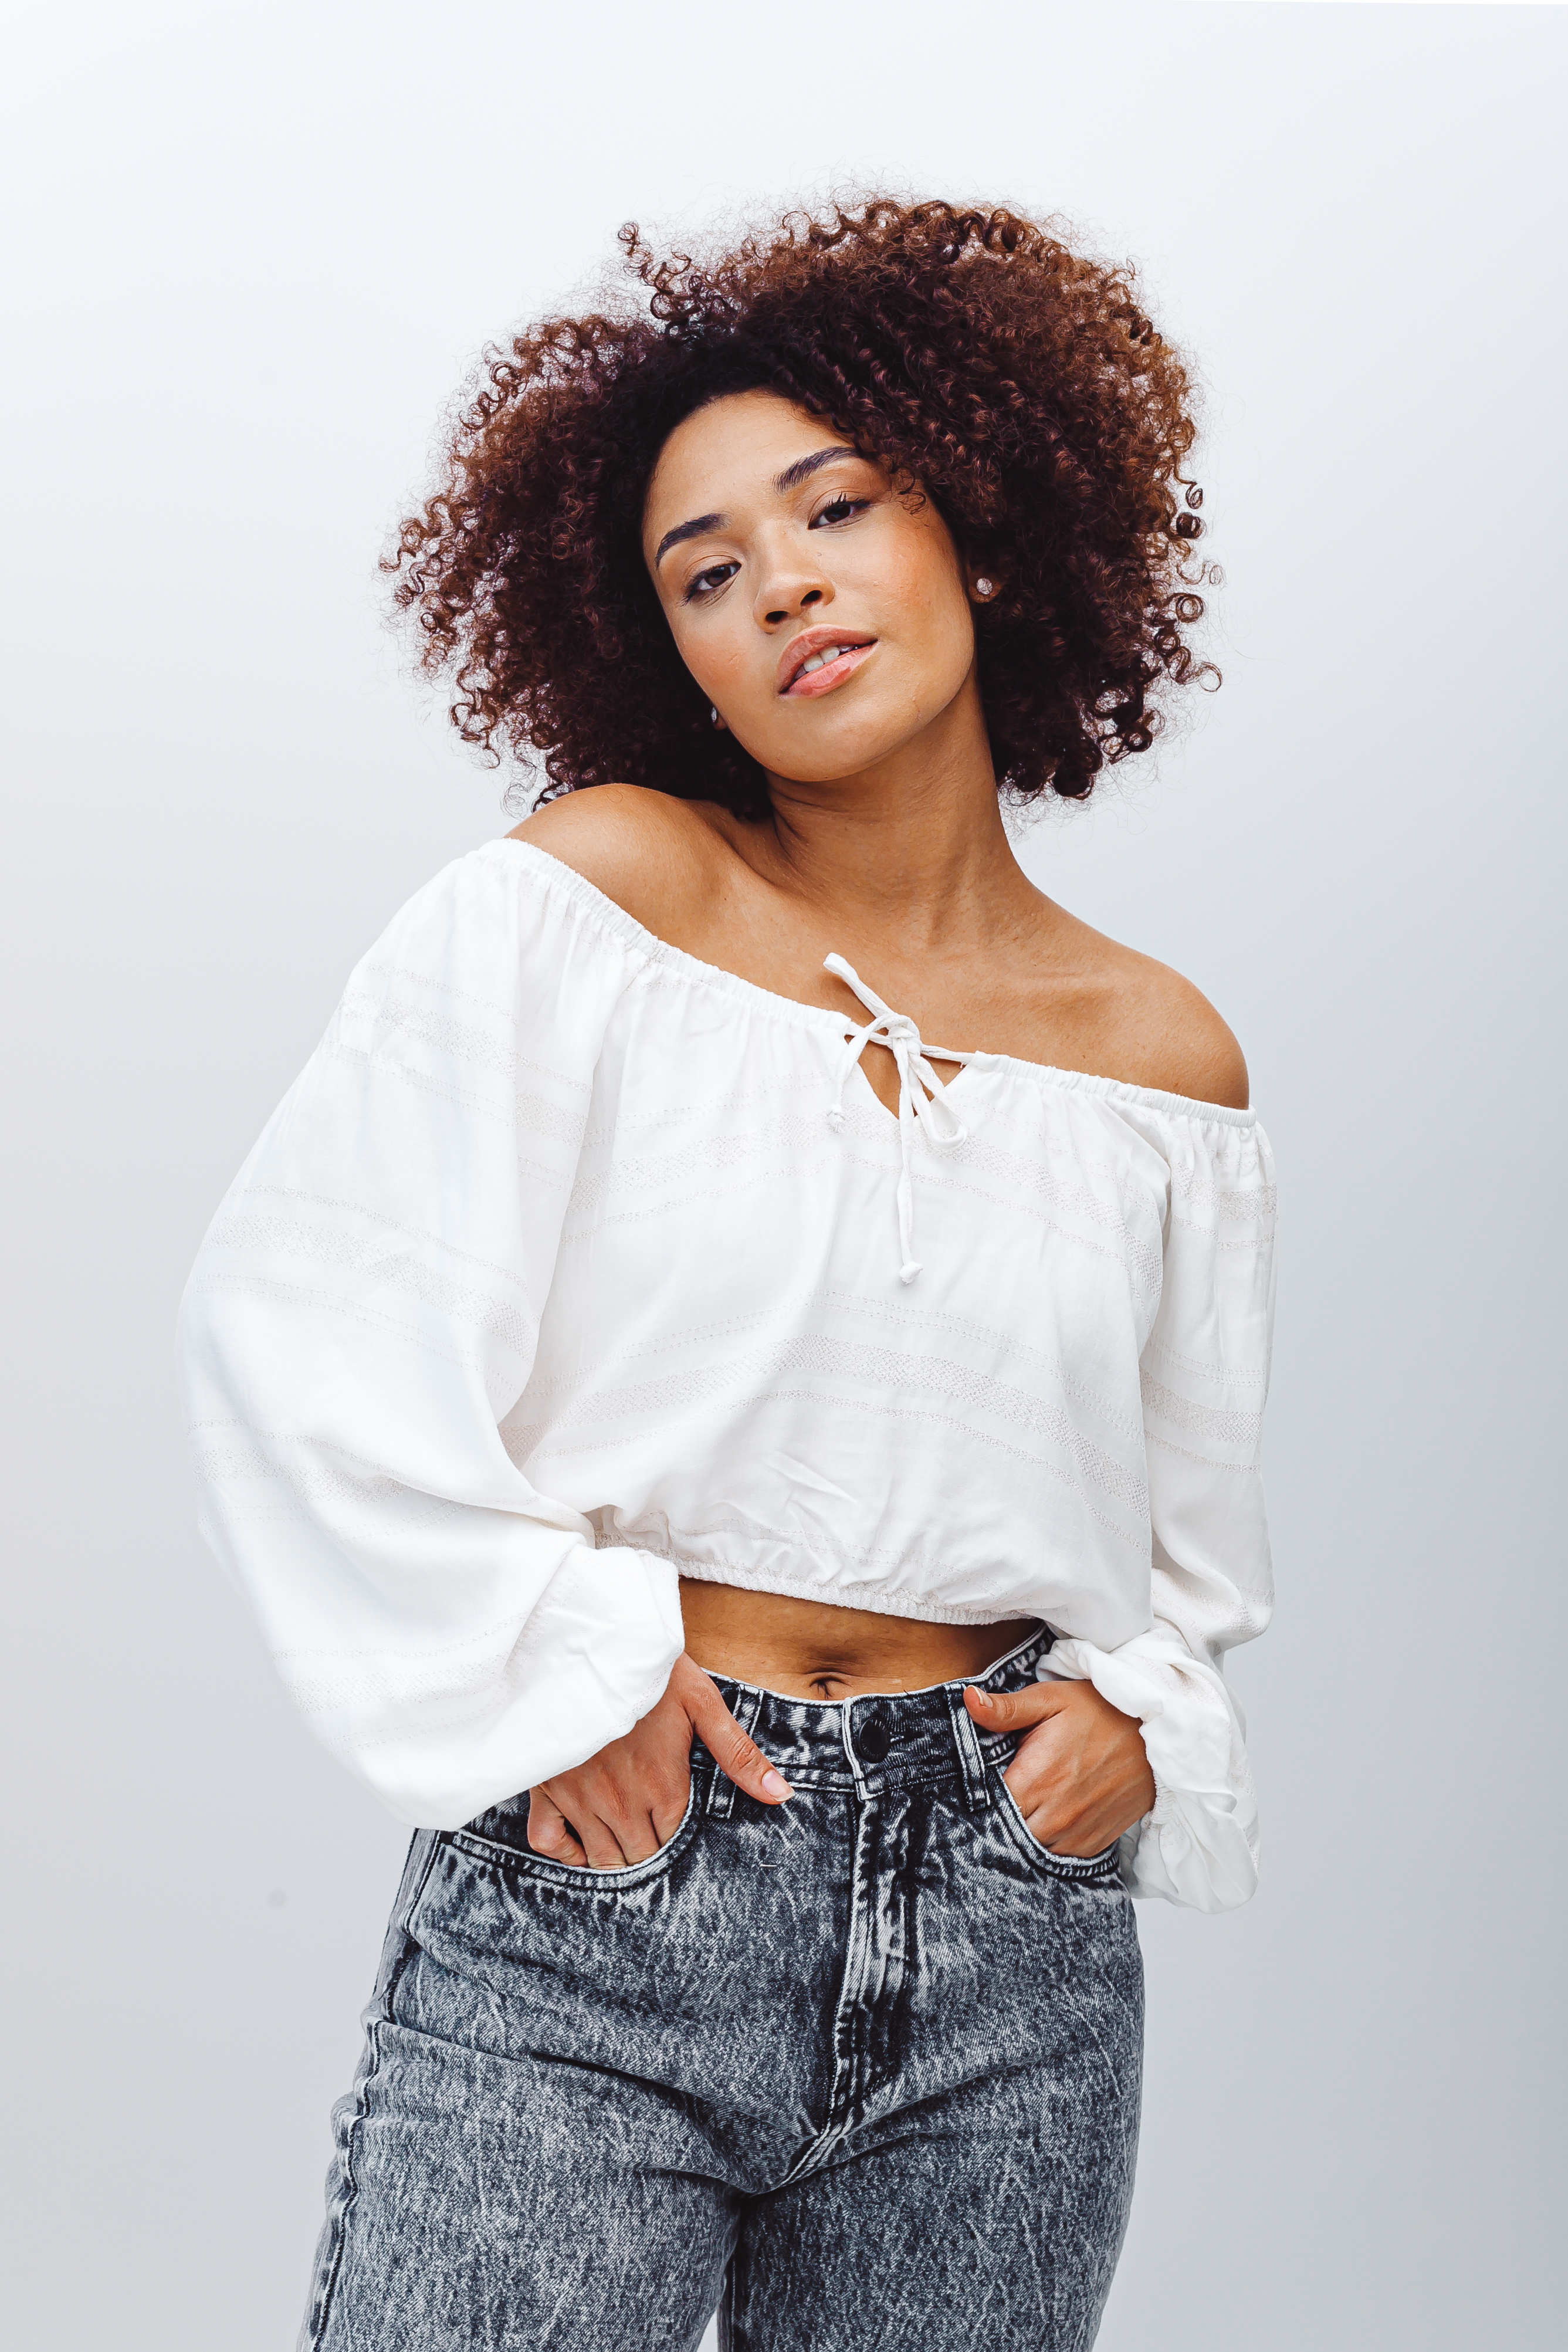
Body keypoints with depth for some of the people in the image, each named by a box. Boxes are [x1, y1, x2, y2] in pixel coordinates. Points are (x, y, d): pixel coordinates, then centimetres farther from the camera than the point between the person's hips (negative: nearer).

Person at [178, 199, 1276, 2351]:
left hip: (1010, 1940, 3)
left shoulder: (1165, 1062, 7)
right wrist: (545, 1667, -9)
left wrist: (1136, 1712, -1)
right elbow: (301, 1316, -6)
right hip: (595, 1888, -3)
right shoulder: (588, 902, -4)